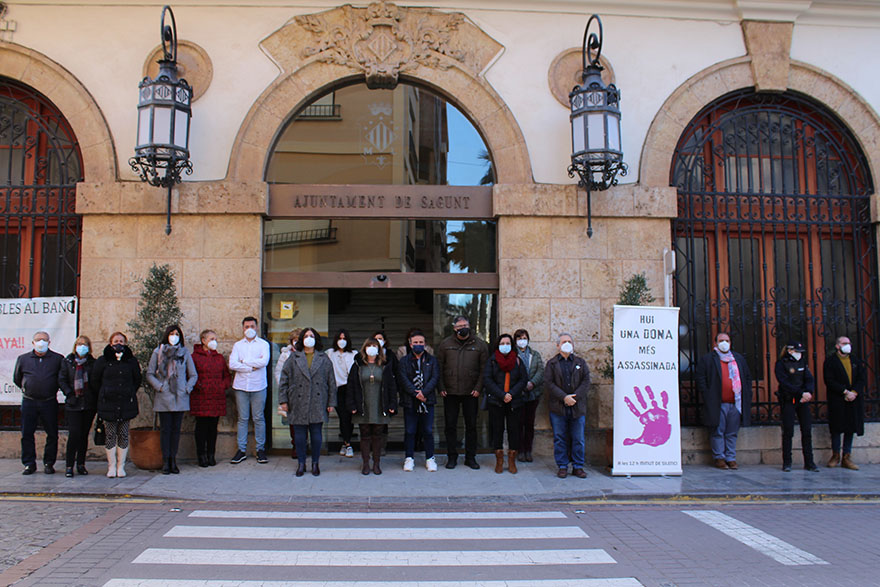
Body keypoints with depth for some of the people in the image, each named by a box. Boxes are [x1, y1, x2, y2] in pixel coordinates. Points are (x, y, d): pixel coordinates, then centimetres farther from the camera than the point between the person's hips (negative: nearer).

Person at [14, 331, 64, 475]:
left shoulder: (58, 359, 2)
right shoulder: (23, 359, 8)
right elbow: (16, 379, 21)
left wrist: (54, 389, 7)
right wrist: (26, 388, 15)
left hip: (49, 402, -1)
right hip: (29, 402, 2)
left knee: (52, 434, 1)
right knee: (27, 434, 4)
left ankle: (49, 463, 12)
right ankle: (29, 463, 14)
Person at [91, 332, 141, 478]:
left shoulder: (131, 361, 7)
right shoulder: (102, 361, 4)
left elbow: (137, 381, 16)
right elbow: (94, 382, 10)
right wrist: (103, 397, 8)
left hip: (126, 404, 1)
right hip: (108, 405, -1)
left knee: (123, 435, 3)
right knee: (110, 435, 0)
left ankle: (121, 466, 11)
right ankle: (111, 467, 9)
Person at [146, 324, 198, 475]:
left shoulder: (185, 352, 7)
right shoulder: (158, 352, 5)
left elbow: (194, 375, 11)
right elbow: (149, 374, 7)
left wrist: (187, 388, -1)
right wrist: (159, 387, -5)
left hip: (180, 398, 1)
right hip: (163, 397, -1)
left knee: (176, 429, 3)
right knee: (165, 429, -2)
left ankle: (173, 460, 9)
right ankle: (166, 461, 3)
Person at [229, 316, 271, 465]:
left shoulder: (263, 344, 6)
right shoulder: (237, 345, 11)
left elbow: (264, 361, -12)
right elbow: (232, 364, -4)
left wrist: (244, 361, -7)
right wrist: (252, 366, -9)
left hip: (258, 386, -1)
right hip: (241, 386, 2)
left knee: (259, 418, 2)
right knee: (242, 418, 4)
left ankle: (260, 449, 9)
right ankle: (242, 450, 10)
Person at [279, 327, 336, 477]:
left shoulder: (323, 359, 6)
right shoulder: (294, 358, 5)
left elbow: (331, 382, 7)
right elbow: (284, 379, 5)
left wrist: (331, 402, 3)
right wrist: (283, 400, -1)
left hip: (318, 404, 0)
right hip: (298, 404, 0)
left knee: (316, 434, 4)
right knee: (300, 434, 5)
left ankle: (315, 463, 18)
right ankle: (301, 463, 18)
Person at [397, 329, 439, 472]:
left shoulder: (432, 360, 9)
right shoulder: (404, 361, 6)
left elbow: (435, 377, -1)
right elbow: (403, 380, -4)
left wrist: (424, 392, -14)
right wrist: (415, 394, -15)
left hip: (427, 400, 0)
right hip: (410, 401, 0)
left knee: (428, 431, 4)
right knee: (409, 431, 5)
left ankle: (430, 458, 14)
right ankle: (409, 458, 15)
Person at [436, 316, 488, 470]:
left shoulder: (479, 345, 3)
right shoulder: (445, 344, 4)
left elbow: (484, 369, 3)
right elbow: (439, 367, 4)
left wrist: (478, 388, -6)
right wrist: (441, 388, -3)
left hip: (471, 393, 0)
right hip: (450, 393, 0)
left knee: (471, 425, 6)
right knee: (450, 425, 5)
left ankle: (470, 457, 18)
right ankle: (452, 457, 16)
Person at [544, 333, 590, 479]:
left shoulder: (580, 362, 12)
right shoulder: (552, 363, 8)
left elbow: (586, 381, 3)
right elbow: (548, 383, -3)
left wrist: (575, 396, -11)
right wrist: (564, 397, -14)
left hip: (577, 407, 1)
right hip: (558, 407, -1)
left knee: (578, 438, 4)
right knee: (560, 438, 3)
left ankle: (578, 466, 14)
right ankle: (562, 466, 12)